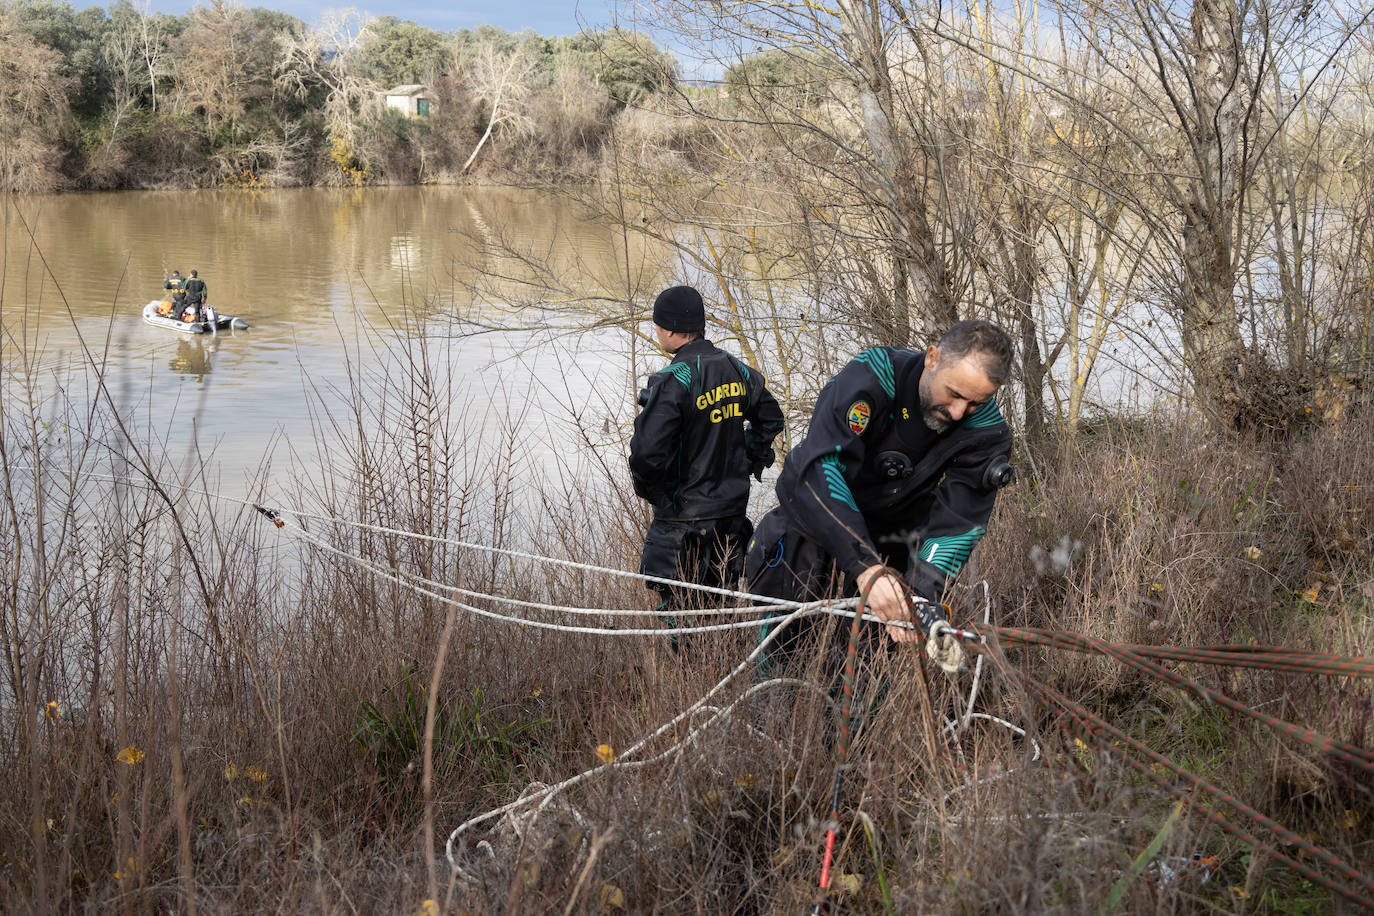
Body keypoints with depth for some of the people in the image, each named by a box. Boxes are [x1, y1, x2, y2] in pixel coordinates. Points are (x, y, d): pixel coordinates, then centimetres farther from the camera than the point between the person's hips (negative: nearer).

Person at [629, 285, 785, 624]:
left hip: (684, 516, -7)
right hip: (733, 506, 7)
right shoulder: (737, 370, 3)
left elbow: (647, 452, -27)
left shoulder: (672, 382, -21)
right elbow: (771, 419, 16)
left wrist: (651, 490, -9)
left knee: (679, 608, 2)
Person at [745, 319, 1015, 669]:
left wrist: (922, 595, -43)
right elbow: (821, 466, -41)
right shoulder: (873, 374, -31)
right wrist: (868, 568, -52)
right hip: (814, 510, -2)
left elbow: (955, 522, -24)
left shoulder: (986, 430, -20)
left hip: (891, 532, 3)